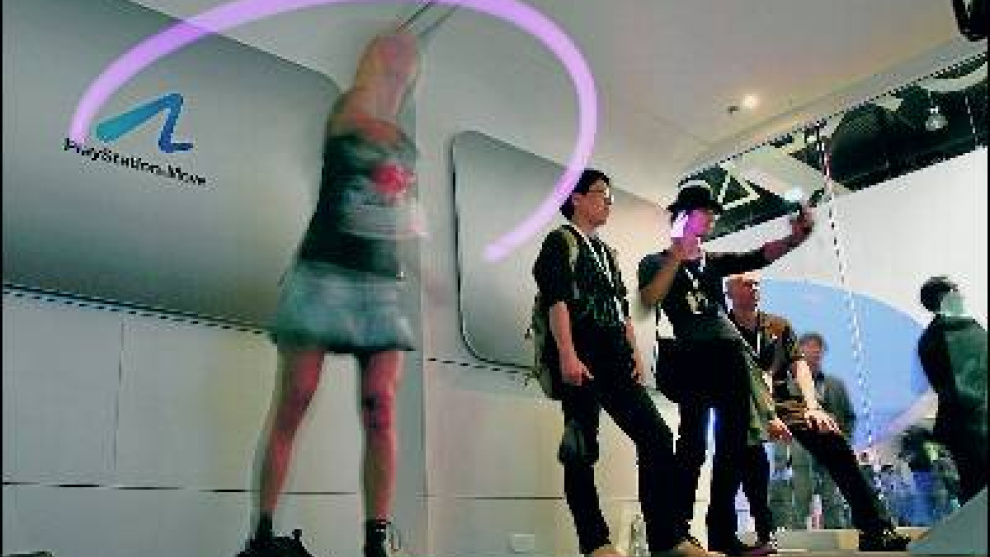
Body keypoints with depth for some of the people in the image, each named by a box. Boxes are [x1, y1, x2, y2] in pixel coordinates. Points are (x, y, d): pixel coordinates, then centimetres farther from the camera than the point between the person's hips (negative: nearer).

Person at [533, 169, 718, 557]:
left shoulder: (606, 252, 27)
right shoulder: (560, 241, 4)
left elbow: (622, 307, 22)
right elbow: (556, 299, -10)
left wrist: (634, 353, 7)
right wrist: (567, 355, -20)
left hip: (614, 359, 7)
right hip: (580, 357, -7)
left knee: (657, 437, -2)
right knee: (581, 449, -6)